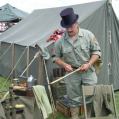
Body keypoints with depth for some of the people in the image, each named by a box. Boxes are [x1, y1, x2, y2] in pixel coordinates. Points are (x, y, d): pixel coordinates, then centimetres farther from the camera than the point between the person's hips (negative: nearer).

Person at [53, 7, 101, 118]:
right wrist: (64, 65, -12)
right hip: (72, 74, 1)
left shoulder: (88, 35, -7)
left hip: (88, 72, 0)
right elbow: (56, 57, 6)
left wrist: (88, 64, -15)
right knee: (74, 100, 9)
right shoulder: (61, 41, -5)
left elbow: (96, 51, -1)